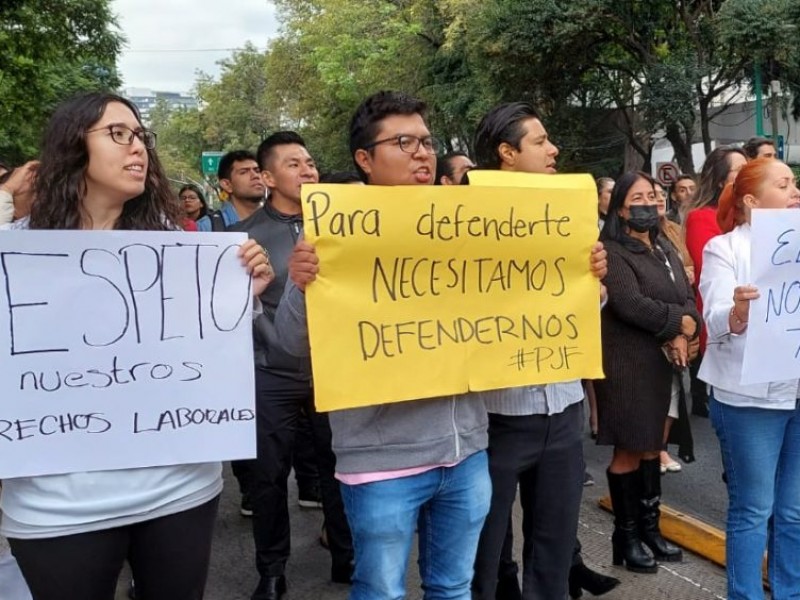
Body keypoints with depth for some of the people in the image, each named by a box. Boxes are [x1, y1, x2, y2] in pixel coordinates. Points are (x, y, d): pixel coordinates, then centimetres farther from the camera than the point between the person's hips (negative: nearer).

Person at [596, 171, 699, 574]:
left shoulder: (666, 250, 15)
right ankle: (626, 536, 12)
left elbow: (689, 299, 10)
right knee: (628, 450, 0)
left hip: (662, 360, 7)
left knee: (652, 445, 13)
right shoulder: (612, 252, -10)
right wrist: (678, 321, -10)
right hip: (626, 362, -7)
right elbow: (630, 305, -22)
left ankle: (650, 526, 25)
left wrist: (683, 333, -10)